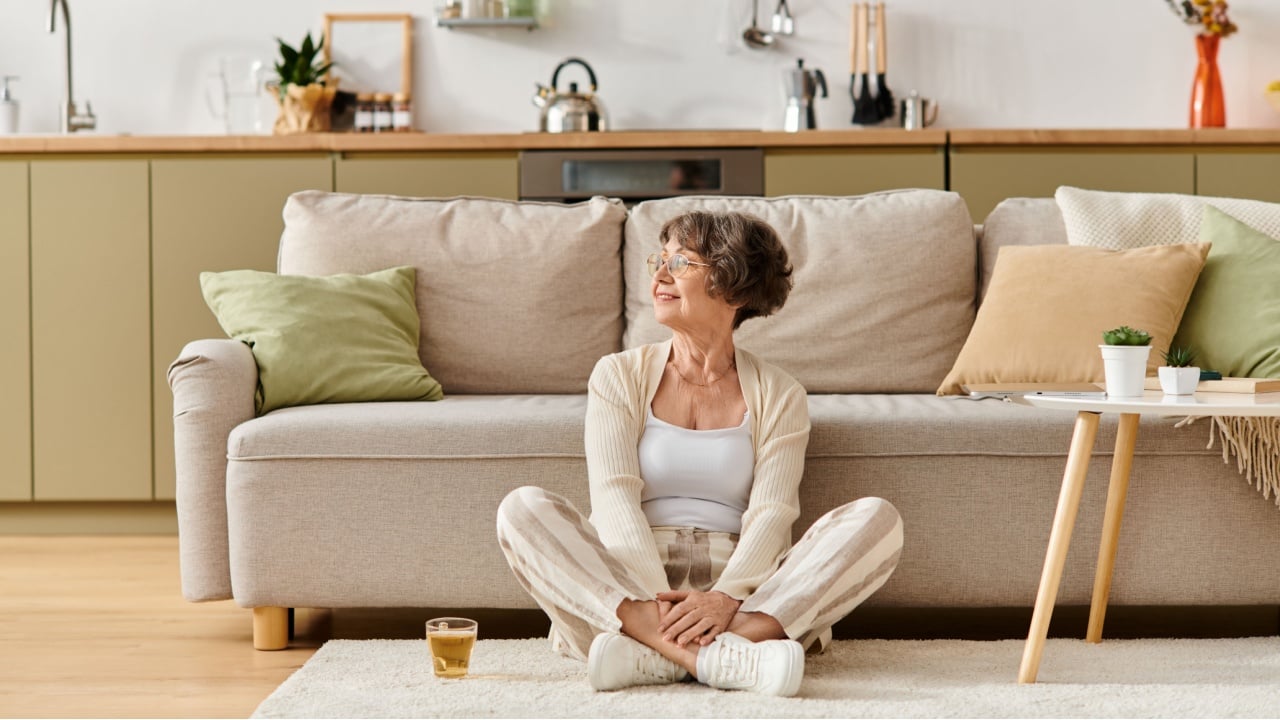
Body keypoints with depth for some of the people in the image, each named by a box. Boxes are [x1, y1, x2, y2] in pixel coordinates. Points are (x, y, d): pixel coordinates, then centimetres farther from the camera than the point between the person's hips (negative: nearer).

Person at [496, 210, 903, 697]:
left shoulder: (778, 396, 10)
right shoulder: (620, 376, 10)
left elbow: (771, 515, -4)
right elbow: (613, 497, -5)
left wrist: (727, 598, -26)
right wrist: (656, 600, -24)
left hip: (750, 603, 0)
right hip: (626, 592, 0)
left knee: (876, 518, -22)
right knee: (523, 509, -26)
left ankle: (652, 656, -37)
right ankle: (726, 659, -43)